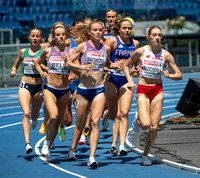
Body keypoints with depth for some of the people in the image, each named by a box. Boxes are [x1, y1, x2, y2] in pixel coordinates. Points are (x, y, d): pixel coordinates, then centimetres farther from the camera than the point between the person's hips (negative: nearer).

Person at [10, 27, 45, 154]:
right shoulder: (23, 52, 7)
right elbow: (16, 66, 21)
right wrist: (13, 72, 0)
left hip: (39, 86, 0)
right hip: (25, 85, 0)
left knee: (34, 115, 16)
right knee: (26, 113, -19)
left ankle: (34, 119, 56)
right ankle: (27, 143, -27)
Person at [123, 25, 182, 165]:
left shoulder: (166, 55, -1)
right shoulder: (141, 51, -7)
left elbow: (179, 75, 3)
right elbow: (126, 65, 8)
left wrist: (169, 75, -17)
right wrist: (130, 80, -7)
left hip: (158, 91, 2)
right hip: (143, 91, -2)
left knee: (154, 127, -2)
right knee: (145, 125, -18)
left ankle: (145, 155, 16)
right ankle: (138, 121, 20)